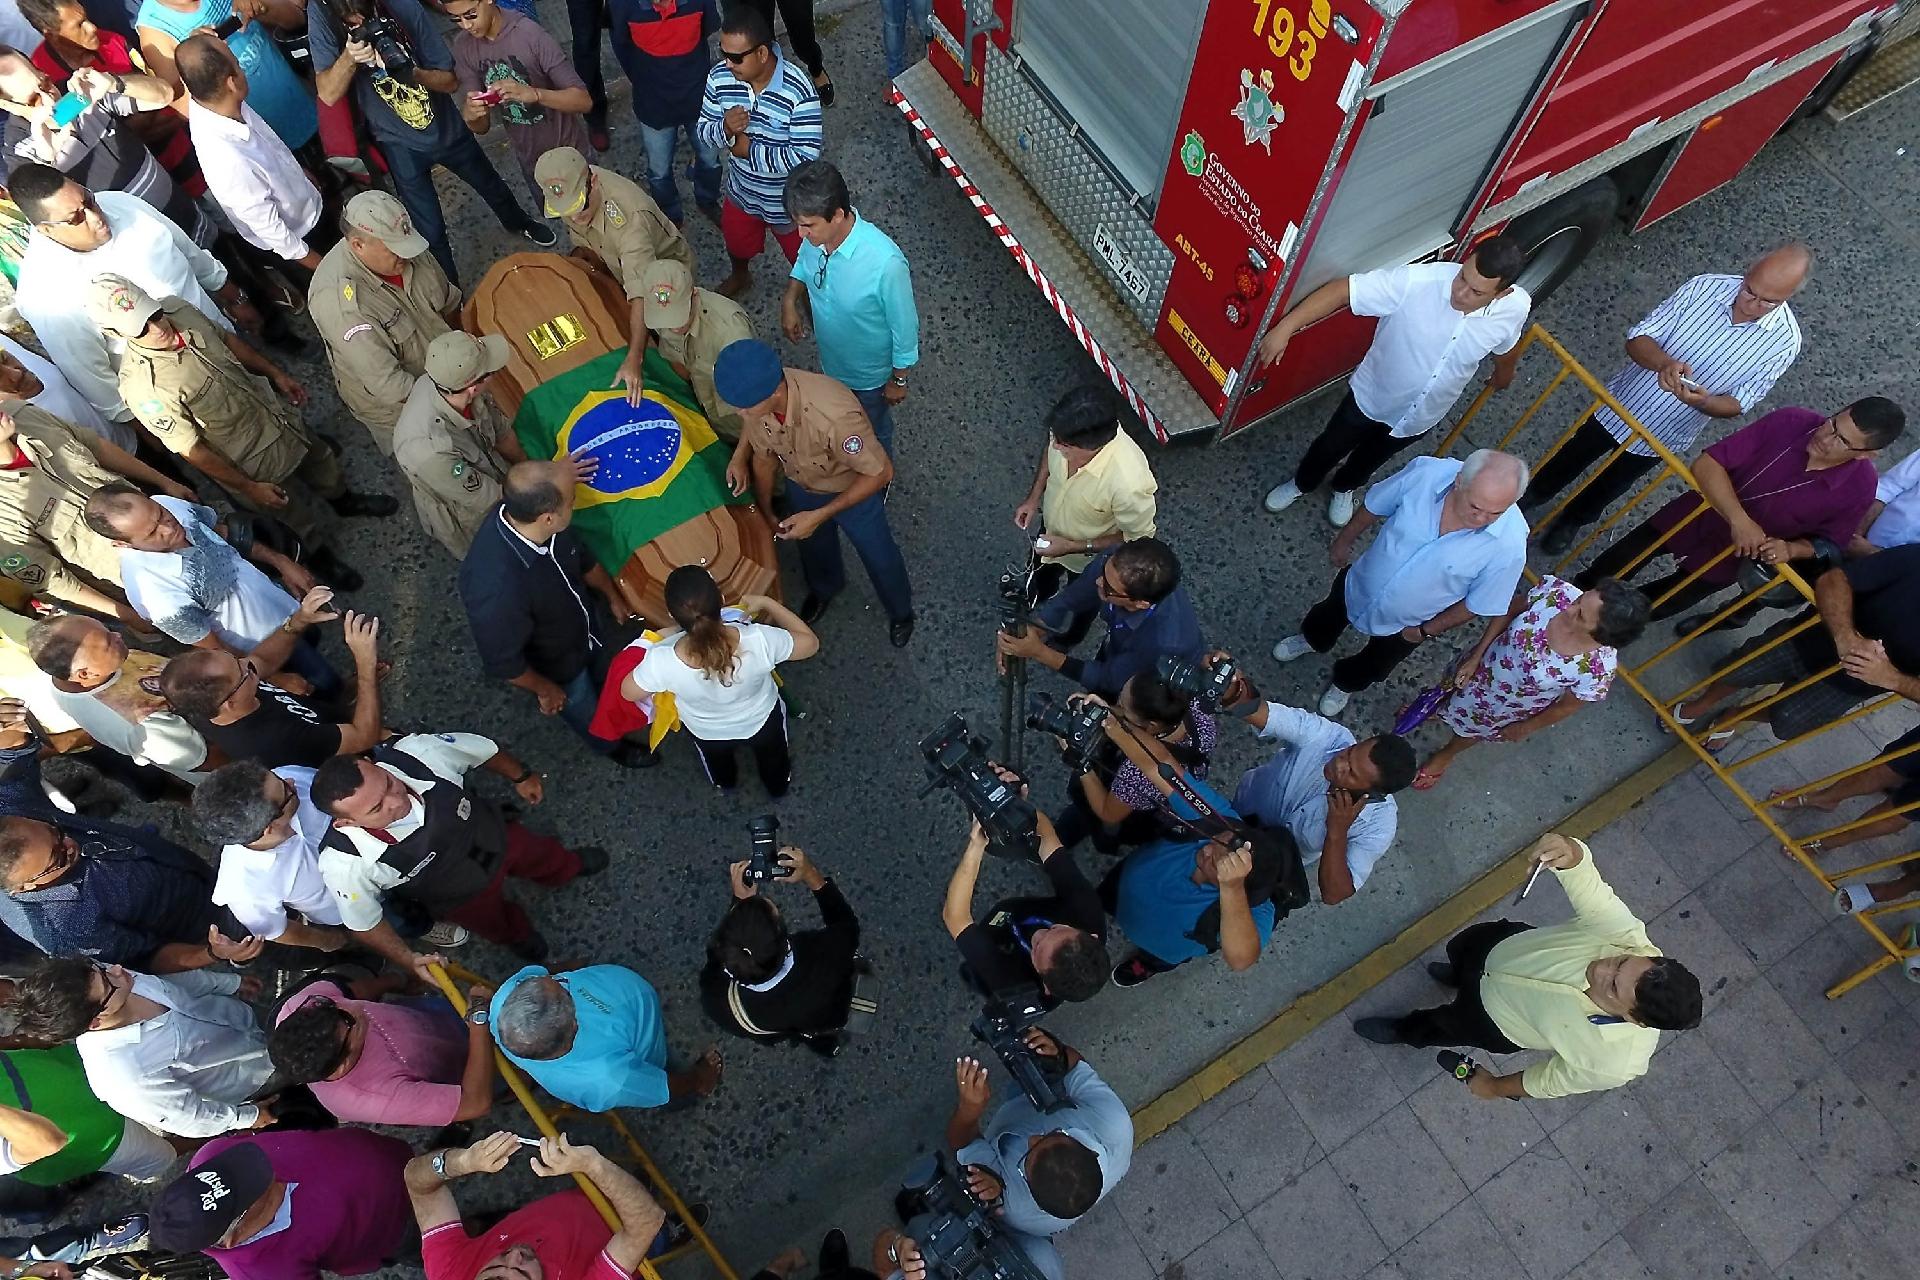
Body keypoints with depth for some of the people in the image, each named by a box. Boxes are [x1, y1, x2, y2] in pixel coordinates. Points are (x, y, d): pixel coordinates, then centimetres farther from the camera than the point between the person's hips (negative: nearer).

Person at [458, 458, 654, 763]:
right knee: (589, 717, 27)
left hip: (584, 627, 5)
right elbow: (502, 663, -31)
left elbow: (582, 558, -4)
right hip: (557, 667, -4)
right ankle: (612, 746, 58)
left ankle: (595, 693, 69)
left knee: (598, 682, 35)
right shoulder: (496, 589, -48)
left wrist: (613, 596, 11)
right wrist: (546, 689, -13)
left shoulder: (525, 515, -26)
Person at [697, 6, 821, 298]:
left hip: (788, 201, -5)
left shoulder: (798, 91, -33)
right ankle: (740, 275, 66)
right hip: (741, 193, 5)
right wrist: (724, 129, -31)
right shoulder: (720, 77, -17)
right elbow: (703, 130, -7)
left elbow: (806, 157, -33)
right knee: (737, 243, 32)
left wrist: (749, 150, -29)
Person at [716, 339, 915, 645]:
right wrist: (763, 513, 9)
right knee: (813, 546, 31)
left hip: (856, 490, -4)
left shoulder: (834, 416, -47)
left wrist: (820, 515, -31)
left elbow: (880, 473, -32)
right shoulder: (755, 396, -28)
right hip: (802, 487, 5)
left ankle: (900, 611, 54)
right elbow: (764, 456, -6)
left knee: (879, 558, 21)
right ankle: (824, 589, 66)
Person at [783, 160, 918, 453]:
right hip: (830, 362, 5)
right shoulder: (817, 234, -24)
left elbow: (905, 328, -25)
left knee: (873, 434, 25)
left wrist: (898, 381, -13)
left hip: (869, 374, -5)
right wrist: (789, 301, -10)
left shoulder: (885, 263, -42)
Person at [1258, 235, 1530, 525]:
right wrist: (1285, 327, -39)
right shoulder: (1417, 281, -37)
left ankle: (1344, 487, 62)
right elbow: (1342, 289, -32)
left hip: (1420, 416, 2)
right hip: (1371, 396, -2)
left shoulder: (1515, 308, -25)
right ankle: (1301, 483, 55)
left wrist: (1502, 377, 21)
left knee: (1371, 458, 29)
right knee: (1330, 447, 23)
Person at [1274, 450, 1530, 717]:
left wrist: (1426, 630, -6)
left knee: (1374, 665, 29)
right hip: (1360, 584, 1)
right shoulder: (1427, 473, -33)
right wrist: (1344, 540, 4)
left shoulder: (1509, 544, -36)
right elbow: (1374, 506, -12)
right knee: (1328, 616, 32)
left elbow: (1479, 603, -17)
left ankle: (1347, 683, 63)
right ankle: (1313, 640, 67)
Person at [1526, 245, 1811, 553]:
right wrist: (1664, 362, -40)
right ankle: (1535, 495, 52)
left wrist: (1703, 401, -37)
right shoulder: (1704, 287, -21)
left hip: (1659, 439, 0)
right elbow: (1637, 339, -18)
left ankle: (1572, 521, 51)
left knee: (1605, 489, 23)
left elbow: (1737, 405, -15)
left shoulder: (1785, 341, -21)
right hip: (1616, 405, 0)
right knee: (1567, 461, 23)